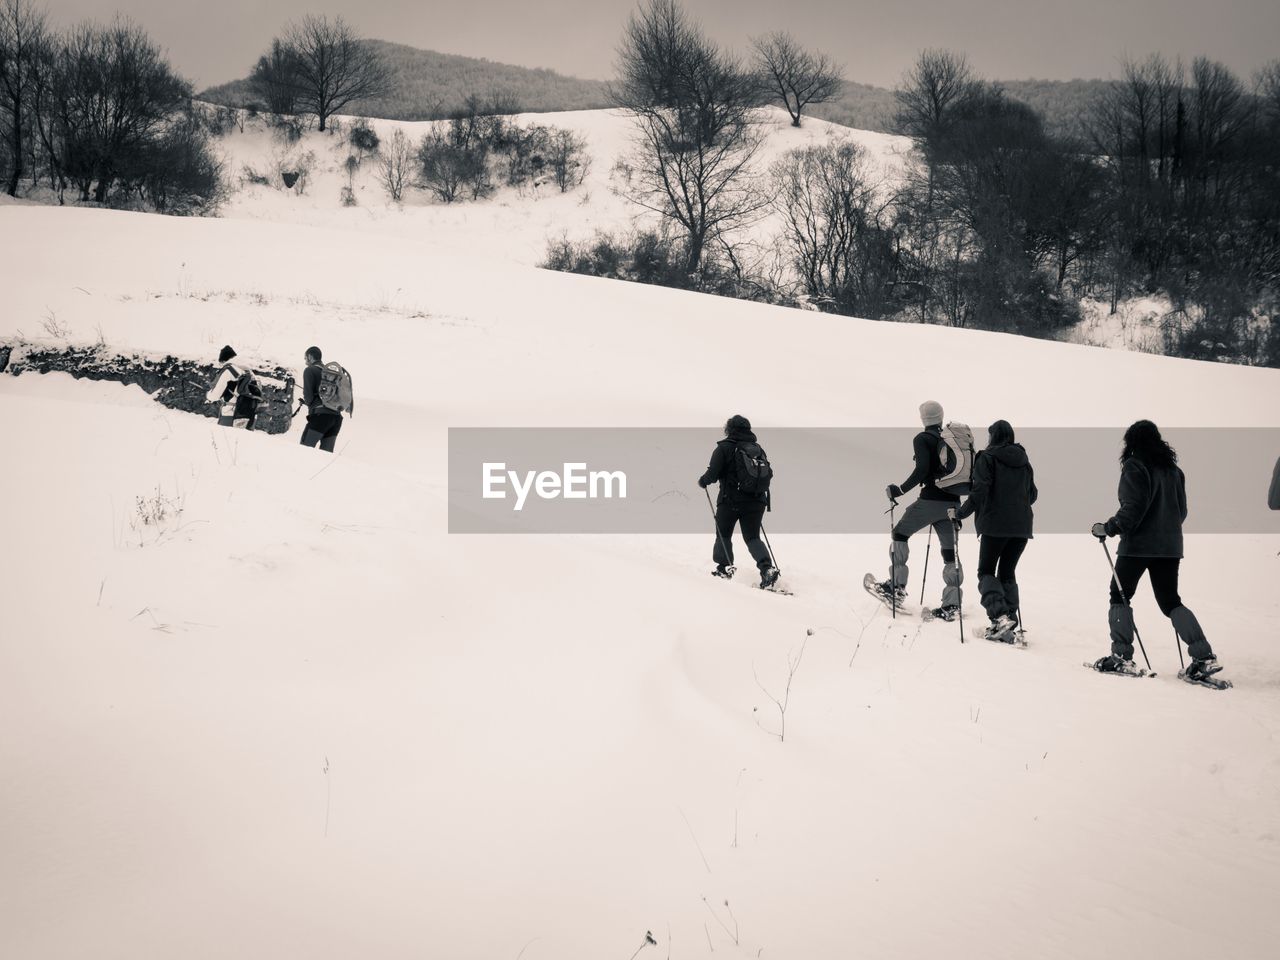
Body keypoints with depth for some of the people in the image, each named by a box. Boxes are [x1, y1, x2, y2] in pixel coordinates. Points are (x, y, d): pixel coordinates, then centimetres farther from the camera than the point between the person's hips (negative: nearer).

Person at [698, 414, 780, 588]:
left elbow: (713, 473, -11)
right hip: (756, 500, 4)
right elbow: (769, 473, 12)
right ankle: (767, 567, -14)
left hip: (730, 500, -4)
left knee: (723, 534, 17)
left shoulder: (724, 448, -6)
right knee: (753, 537, 7)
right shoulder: (757, 448, 9)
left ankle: (724, 566, 12)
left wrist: (703, 481, 9)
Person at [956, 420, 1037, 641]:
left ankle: (999, 615, -19)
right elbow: (1032, 494, 18)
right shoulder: (1023, 461, 13)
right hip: (1022, 526, 5)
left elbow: (979, 492, -14)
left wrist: (960, 514, -4)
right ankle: (1009, 622, 5)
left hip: (995, 525, -5)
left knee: (986, 571, 4)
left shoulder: (987, 458, -5)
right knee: (1007, 573, 14)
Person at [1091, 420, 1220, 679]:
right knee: (1170, 601, 10)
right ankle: (1203, 655, -5)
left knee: (1120, 596, 9)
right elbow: (1181, 509, 14)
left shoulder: (1135, 466, -10)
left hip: (1137, 544, -6)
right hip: (1170, 546, 6)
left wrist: (1109, 529, -10)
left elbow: (1133, 507, -18)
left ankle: (1121, 657, 4)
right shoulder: (1173, 469, 11)